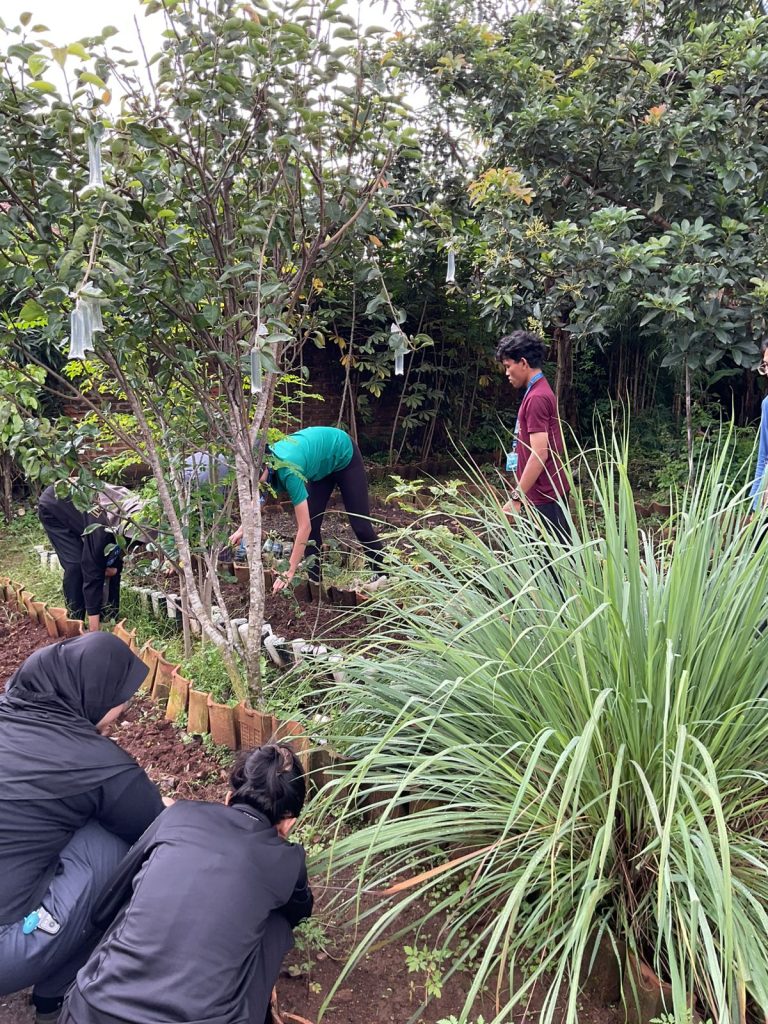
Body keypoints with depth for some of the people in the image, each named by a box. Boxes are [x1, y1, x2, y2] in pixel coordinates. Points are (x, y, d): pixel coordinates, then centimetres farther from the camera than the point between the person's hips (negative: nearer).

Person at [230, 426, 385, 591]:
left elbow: (304, 527, -39)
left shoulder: (288, 471, -41)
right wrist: (243, 529, -8)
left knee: (360, 524, -3)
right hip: (322, 463, 7)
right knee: (312, 523, -2)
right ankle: (315, 579, 10)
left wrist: (290, 572, -35)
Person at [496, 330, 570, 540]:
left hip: (546, 495, -10)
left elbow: (539, 454, -23)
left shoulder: (536, 397, -17)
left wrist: (516, 498, -22)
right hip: (547, 491, 10)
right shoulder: (539, 392, 14)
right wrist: (521, 494, 22)